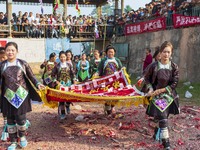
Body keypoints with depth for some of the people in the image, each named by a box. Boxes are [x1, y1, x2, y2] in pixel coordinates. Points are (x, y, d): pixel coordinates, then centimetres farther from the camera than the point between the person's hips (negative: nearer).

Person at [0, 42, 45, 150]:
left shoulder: (22, 63, 0)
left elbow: (31, 76, 5)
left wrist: (37, 84, -9)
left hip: (21, 94, -2)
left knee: (20, 117, -5)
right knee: (10, 119, 6)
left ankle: (22, 136, 24)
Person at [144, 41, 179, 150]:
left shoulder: (174, 67, -5)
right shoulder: (154, 66, -9)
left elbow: (174, 84, -5)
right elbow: (147, 78, 5)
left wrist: (161, 90, -13)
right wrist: (150, 89, -9)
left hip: (169, 96, 3)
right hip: (157, 96, -3)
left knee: (163, 117, 14)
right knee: (163, 119, -10)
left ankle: (158, 132, 42)